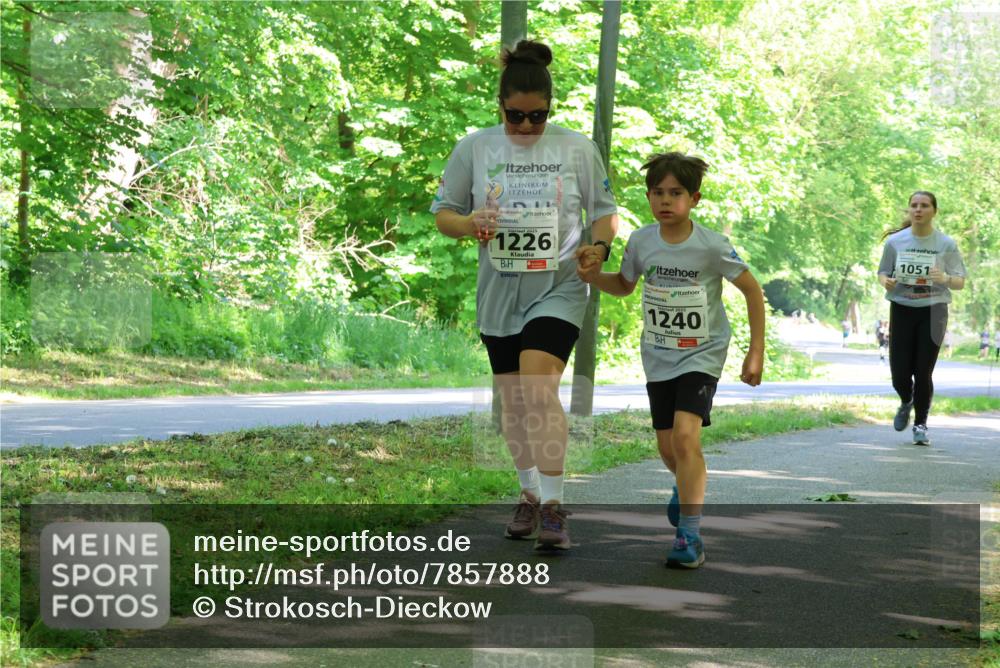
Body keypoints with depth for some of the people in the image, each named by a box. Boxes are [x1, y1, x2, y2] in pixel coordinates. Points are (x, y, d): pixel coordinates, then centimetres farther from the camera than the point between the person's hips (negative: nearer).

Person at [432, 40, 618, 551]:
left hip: (558, 289, -3)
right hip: (499, 294, 3)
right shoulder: (473, 149, 0)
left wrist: (599, 245, -13)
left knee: (539, 390, -20)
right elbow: (442, 213, 5)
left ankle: (553, 507, -15)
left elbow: (605, 210, 8)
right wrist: (468, 223, -17)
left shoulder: (577, 149, -1)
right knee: (513, 401, 12)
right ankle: (529, 494, 32)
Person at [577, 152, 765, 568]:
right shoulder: (640, 242, -5)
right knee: (667, 445, 12)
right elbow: (624, 286, 13)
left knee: (686, 435, -22)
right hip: (658, 356, 5)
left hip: (702, 354, -4)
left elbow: (752, 289, -5)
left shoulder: (712, 246, -17)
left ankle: (689, 535, -17)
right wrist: (594, 277, -9)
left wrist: (756, 352, -6)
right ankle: (688, 487, 48)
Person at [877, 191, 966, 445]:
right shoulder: (895, 241, 1)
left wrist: (945, 279, -23)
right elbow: (882, 273, 9)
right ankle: (906, 402, 33)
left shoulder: (946, 244, -2)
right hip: (902, 310, 1)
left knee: (923, 372, -5)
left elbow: (960, 282, 0)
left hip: (932, 311, -1)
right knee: (899, 373, -2)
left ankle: (920, 424, 14)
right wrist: (886, 282, -15)